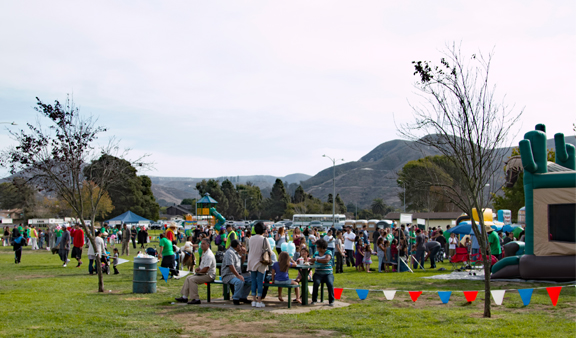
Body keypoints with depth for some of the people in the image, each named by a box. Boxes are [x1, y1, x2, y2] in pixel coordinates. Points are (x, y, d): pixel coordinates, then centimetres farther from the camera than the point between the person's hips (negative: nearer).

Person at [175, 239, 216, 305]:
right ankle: (184, 297, 7)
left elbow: (205, 269, -24)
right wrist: (198, 268, 5)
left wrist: (198, 272, -5)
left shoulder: (209, 255, -21)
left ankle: (196, 299, -22)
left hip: (209, 275, -11)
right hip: (203, 274, 11)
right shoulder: (204, 253, 14)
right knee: (188, 278, 8)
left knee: (192, 279, -24)